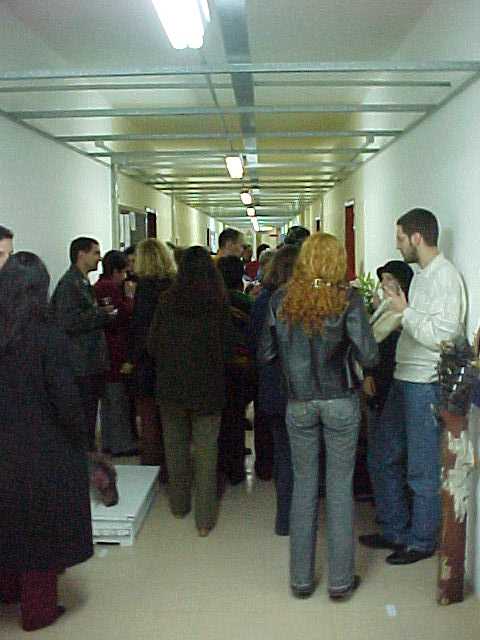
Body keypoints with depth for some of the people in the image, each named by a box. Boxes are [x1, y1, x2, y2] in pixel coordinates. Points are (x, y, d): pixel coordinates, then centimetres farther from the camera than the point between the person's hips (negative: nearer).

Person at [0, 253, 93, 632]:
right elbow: (66, 401, -18)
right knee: (41, 528, 13)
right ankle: (38, 610, 27)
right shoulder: (50, 338, -21)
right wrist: (81, 442, -1)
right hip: (44, 449, -4)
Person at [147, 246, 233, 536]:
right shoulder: (219, 303, -10)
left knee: (176, 445, 18)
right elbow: (228, 347, -2)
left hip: (171, 385, 2)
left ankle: (179, 505, 32)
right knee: (206, 451, 6)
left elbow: (153, 346, 0)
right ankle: (205, 519, 10)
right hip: (208, 387, -2)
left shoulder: (167, 301, -7)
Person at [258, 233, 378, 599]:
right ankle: (340, 580, 20)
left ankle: (301, 579, 22)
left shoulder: (281, 301, -3)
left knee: (303, 486, 13)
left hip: (298, 403, 2)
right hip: (340, 401, -2)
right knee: (340, 487, 9)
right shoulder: (347, 300, -10)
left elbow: (264, 356, 1)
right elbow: (369, 357, -14)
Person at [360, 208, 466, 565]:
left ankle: (422, 542, 21)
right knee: (389, 458, 17)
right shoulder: (422, 275, 14)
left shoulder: (445, 276, -16)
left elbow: (441, 336, -24)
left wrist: (405, 311, -17)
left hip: (427, 386, -10)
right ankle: (395, 531, 32)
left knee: (423, 469, 4)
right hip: (404, 379, 10)